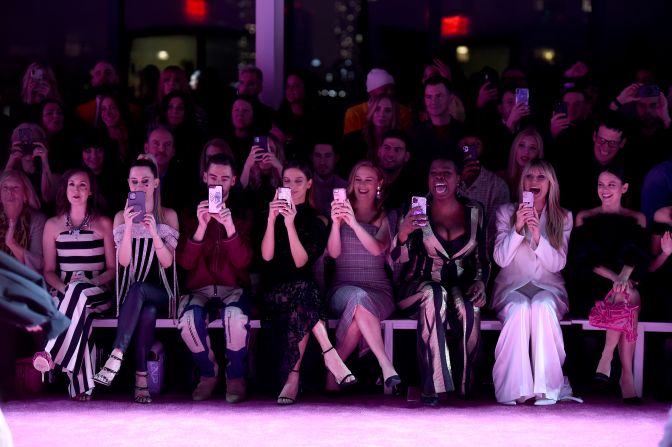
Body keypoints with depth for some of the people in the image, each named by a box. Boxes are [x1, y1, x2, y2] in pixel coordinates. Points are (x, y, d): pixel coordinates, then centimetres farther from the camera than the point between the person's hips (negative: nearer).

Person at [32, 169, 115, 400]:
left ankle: (52, 354, -42)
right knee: (79, 314, -36)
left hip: (97, 292, -1)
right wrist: (64, 288, -11)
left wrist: (90, 283, -13)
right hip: (64, 292, 1)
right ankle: (81, 386, -41)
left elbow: (112, 268, 7)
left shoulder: (104, 224, 9)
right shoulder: (53, 225, 13)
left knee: (79, 291, -39)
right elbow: (49, 271, 11)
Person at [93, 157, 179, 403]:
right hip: (131, 294, 0)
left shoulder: (169, 216, 7)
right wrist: (129, 226, -16)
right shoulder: (122, 217, 9)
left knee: (138, 290, -38)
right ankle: (142, 380, -41)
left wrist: (154, 232, -18)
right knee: (148, 311, -36)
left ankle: (117, 355, -43)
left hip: (160, 291, 0)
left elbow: (167, 262, -3)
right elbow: (124, 261, -3)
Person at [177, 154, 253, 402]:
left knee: (236, 316, -37)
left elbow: (242, 262, -7)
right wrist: (201, 227, -20)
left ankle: (235, 377, -11)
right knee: (189, 319, -35)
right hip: (199, 289, 1)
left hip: (233, 288, -1)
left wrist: (230, 228, -24)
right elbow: (185, 262, -4)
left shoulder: (242, 216, 9)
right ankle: (208, 373, -6)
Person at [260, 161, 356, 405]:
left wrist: (290, 224, -15)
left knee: (298, 311, -37)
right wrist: (272, 220, -15)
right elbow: (267, 256, -4)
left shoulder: (316, 220, 9)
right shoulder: (272, 214, 11)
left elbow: (301, 261, -6)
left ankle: (293, 377, -36)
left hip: (302, 288, 1)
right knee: (301, 292, -37)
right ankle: (329, 354, -40)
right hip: (274, 291, -1)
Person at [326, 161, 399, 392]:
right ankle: (386, 365, -43)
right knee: (359, 297, -38)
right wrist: (336, 223, -21)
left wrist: (354, 223, -26)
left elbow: (377, 249, -10)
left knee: (359, 308, -37)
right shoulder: (343, 211, 13)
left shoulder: (384, 217, 11)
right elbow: (334, 252, -2)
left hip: (378, 290, 0)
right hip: (343, 288, 0)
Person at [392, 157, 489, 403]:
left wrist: (480, 282, -11)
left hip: (461, 287, 1)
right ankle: (432, 387, -40)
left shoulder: (474, 212, 8)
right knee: (434, 295, -38)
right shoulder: (418, 211, 3)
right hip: (420, 288, -1)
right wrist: (404, 232, -26)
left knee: (469, 309, -35)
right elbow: (398, 258, -5)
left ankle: (464, 386, -18)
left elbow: (482, 258, 10)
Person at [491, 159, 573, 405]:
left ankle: (545, 387, -38)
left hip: (548, 287, 0)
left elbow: (558, 264, -3)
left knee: (543, 305, -36)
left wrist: (538, 237, -19)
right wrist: (517, 228, -16)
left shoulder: (563, 218, 8)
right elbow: (501, 259, -2)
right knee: (519, 309, -36)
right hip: (512, 287, 0)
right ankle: (516, 388, -39)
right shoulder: (506, 212, 7)